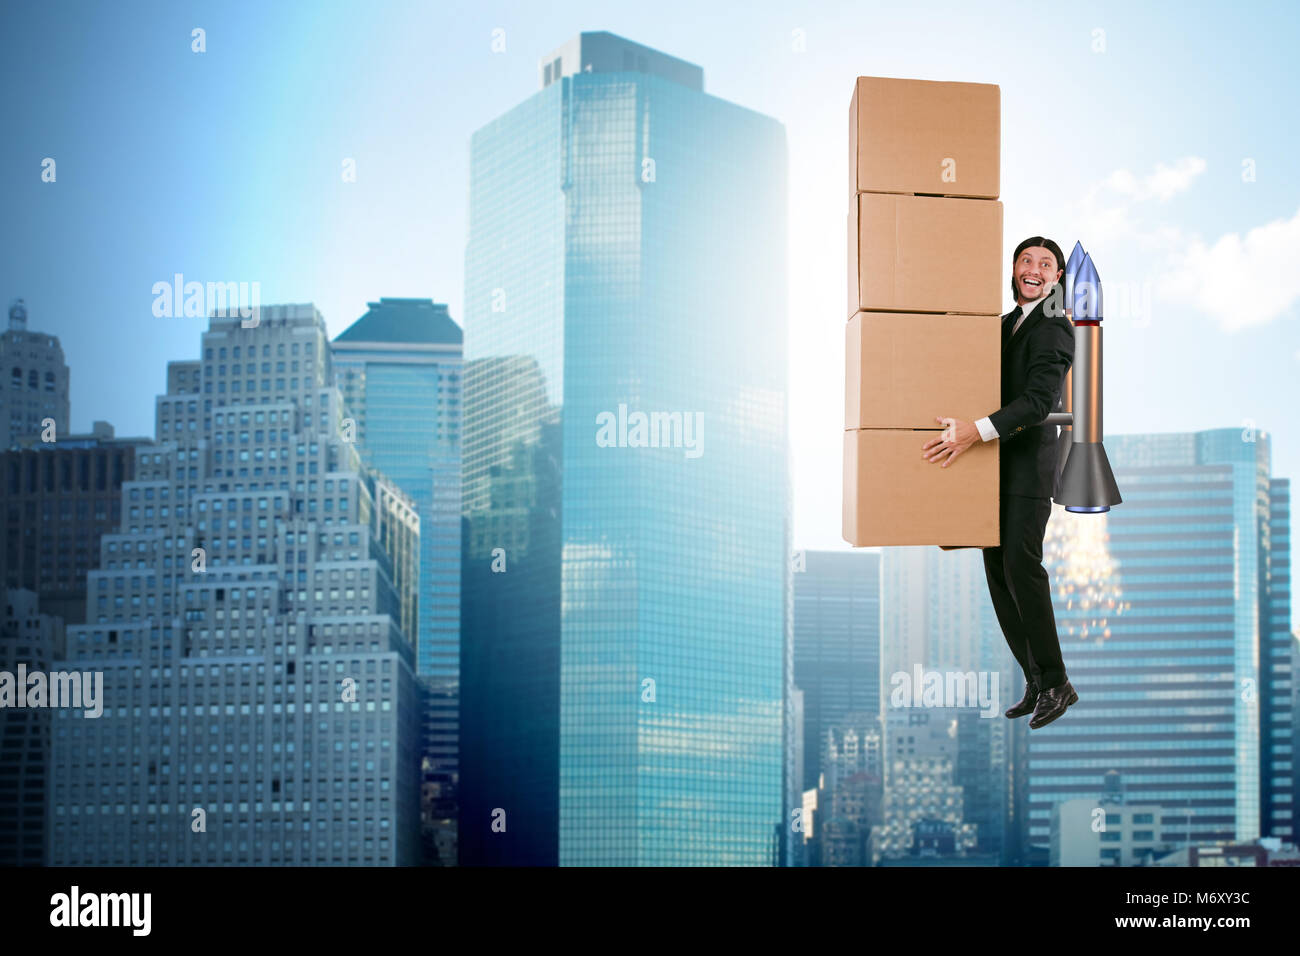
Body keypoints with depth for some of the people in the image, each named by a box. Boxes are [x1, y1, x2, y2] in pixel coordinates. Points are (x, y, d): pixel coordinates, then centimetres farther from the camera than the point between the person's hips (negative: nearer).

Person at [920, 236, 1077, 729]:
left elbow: (1038, 401, -21)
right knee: (998, 572, 4)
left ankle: (1056, 682, -12)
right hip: (997, 468, 8)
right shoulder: (1006, 323, 19)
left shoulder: (1055, 330, -8)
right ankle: (1036, 683, 9)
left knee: (1020, 565, -18)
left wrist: (976, 431, -30)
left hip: (1030, 465, -8)